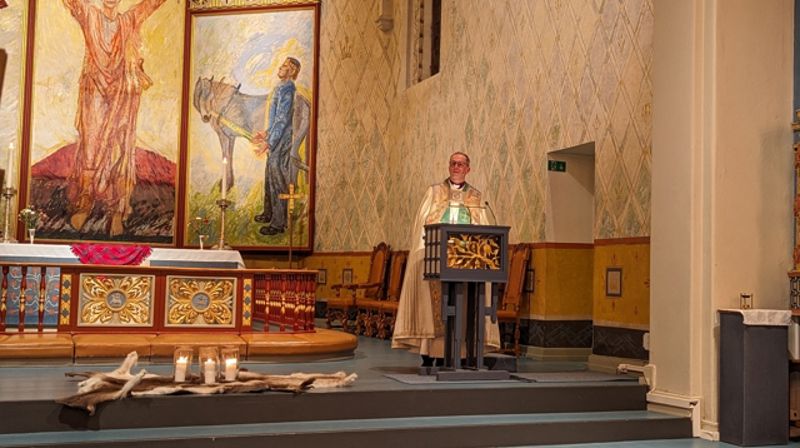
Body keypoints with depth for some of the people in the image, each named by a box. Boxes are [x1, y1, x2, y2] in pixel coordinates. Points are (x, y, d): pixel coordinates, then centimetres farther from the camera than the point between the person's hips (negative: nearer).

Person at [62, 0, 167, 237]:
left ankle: (117, 212, -2)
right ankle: (83, 204, 4)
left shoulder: (130, 20, 14)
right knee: (91, 147, -5)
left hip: (123, 95, 1)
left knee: (120, 149, -2)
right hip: (95, 93, -1)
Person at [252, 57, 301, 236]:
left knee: (277, 182, -6)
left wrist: (269, 142, -23)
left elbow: (282, 119, -22)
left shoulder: (286, 90, -18)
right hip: (276, 140, 10)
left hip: (281, 142, -10)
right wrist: (266, 134, 25)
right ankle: (269, 213, 33)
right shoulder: (282, 88, 13)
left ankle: (278, 223, -1)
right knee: (269, 178, 19)